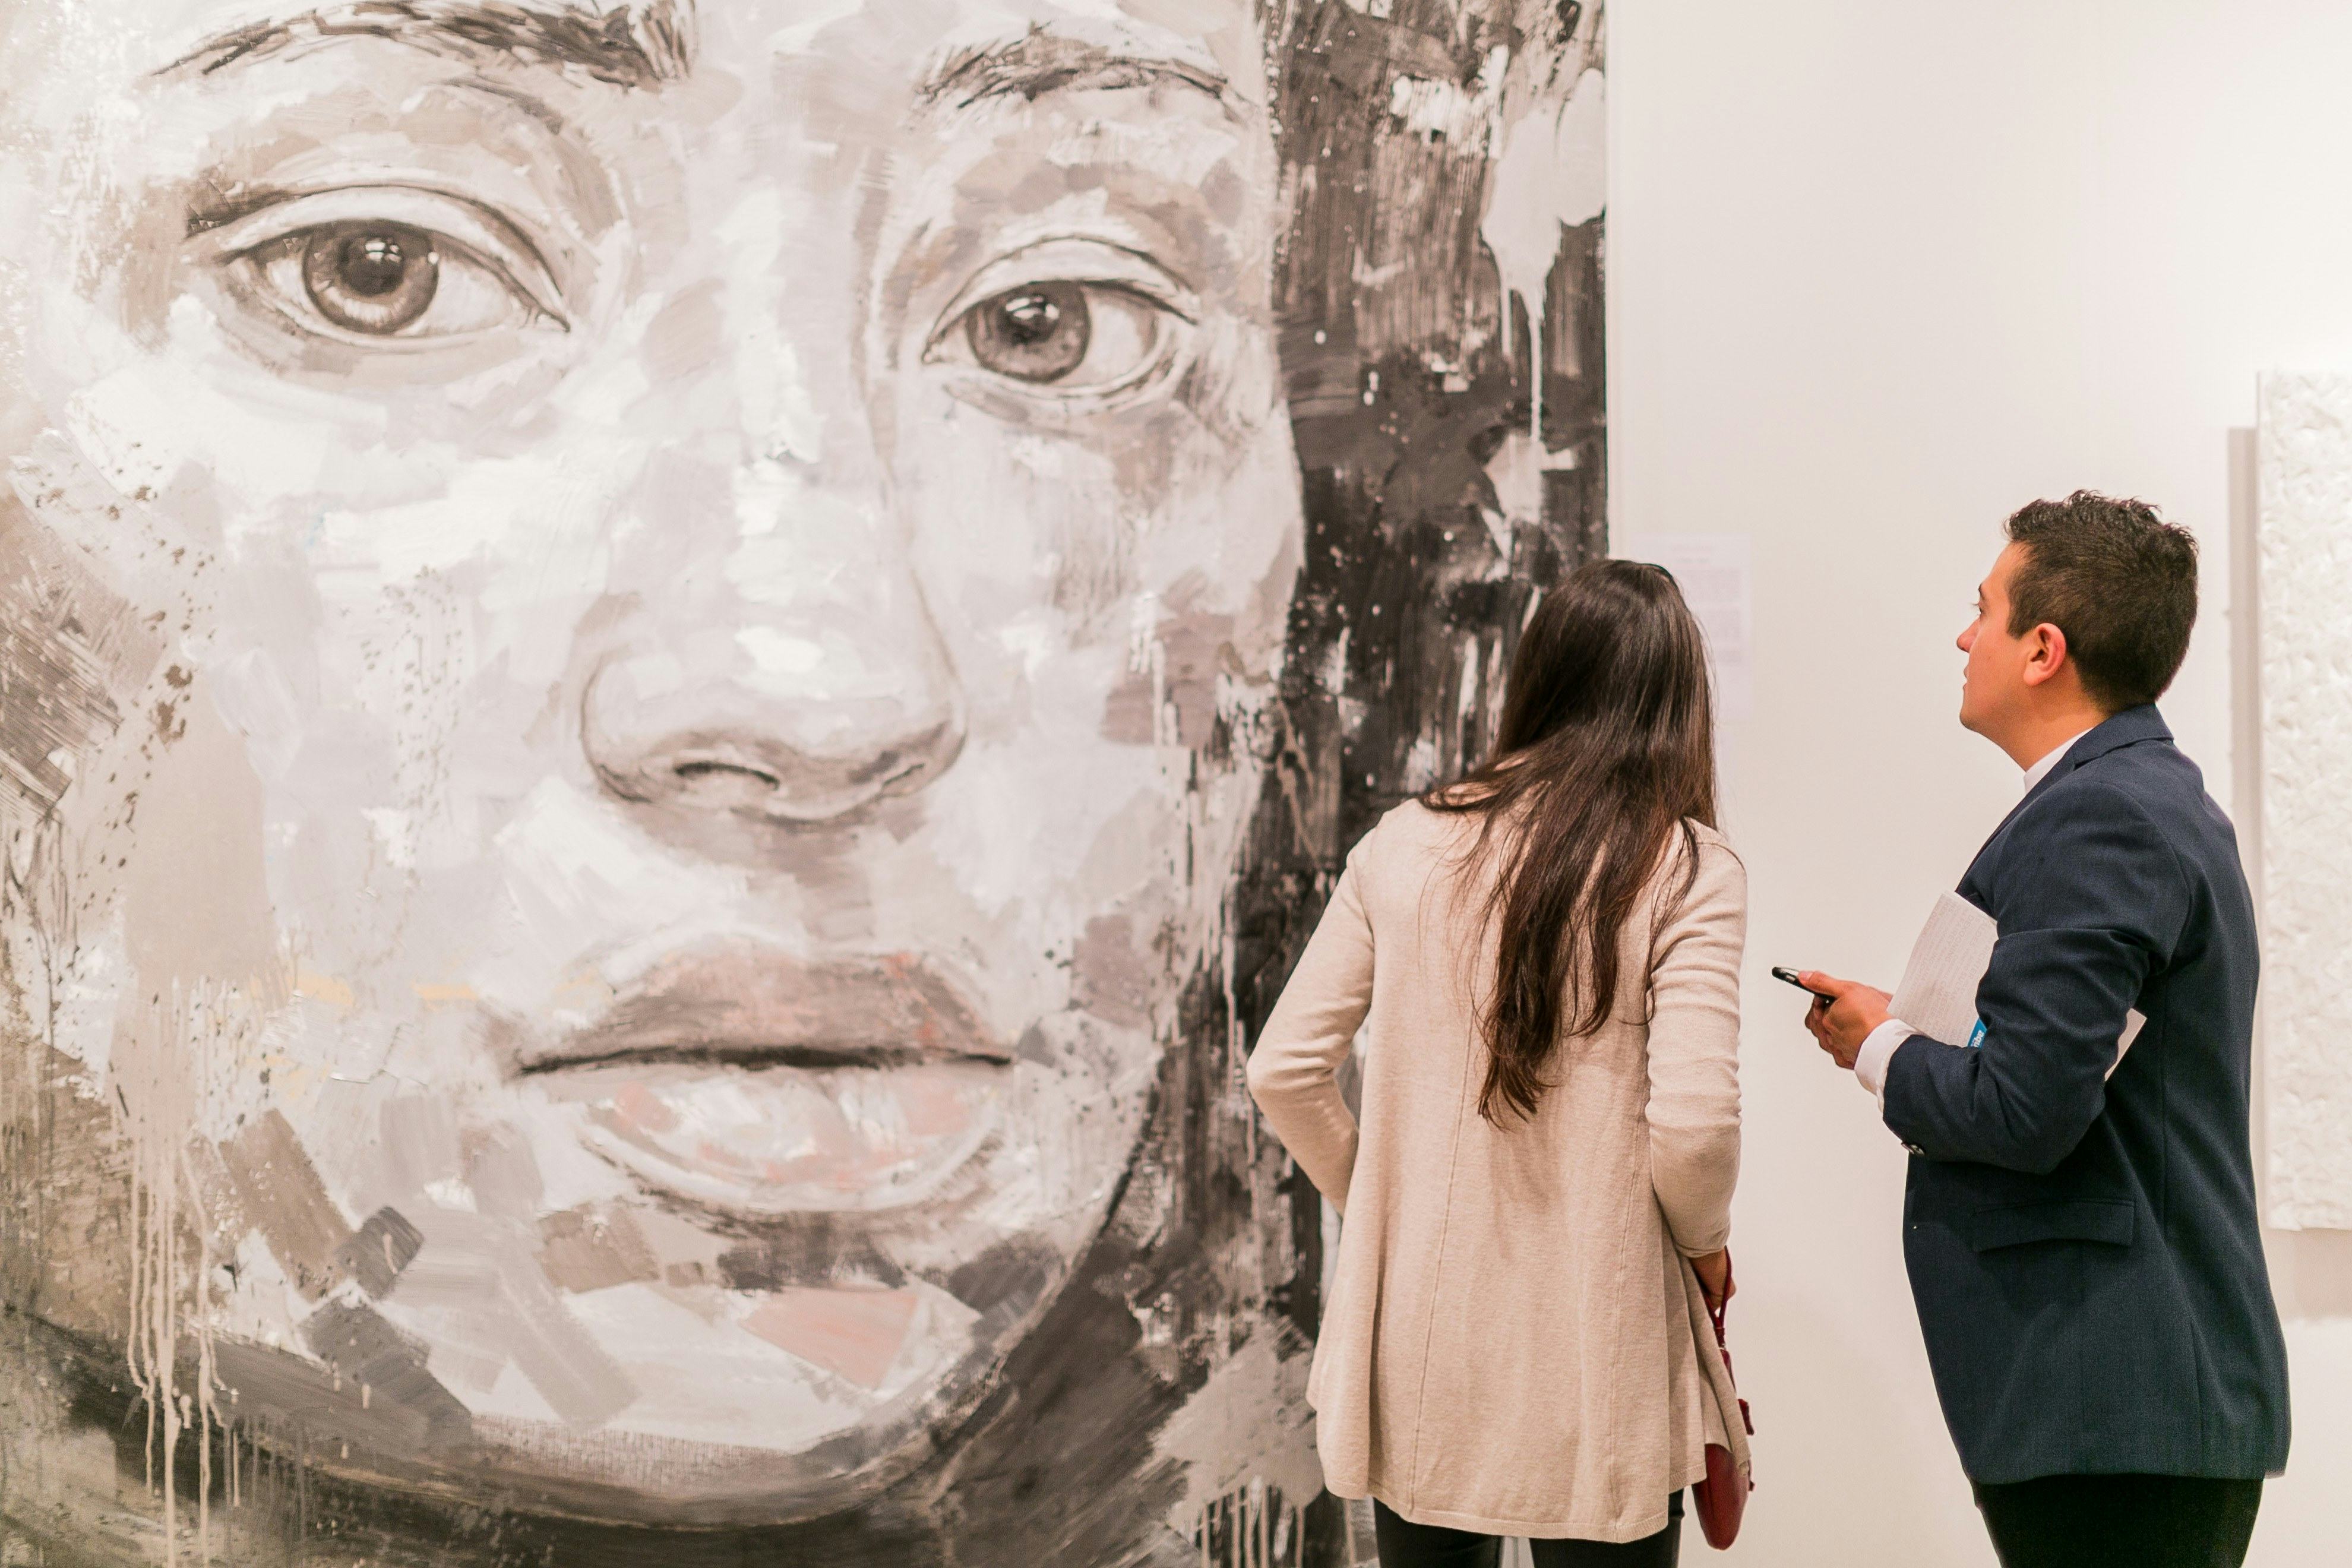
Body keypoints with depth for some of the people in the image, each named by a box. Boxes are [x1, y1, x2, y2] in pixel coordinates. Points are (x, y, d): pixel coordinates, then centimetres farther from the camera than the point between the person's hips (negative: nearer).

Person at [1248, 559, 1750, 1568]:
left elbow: (1286, 1071, 0)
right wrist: (1706, 1244, 1)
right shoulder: (1685, 871, -11)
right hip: (1591, 1371, -3)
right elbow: (1693, 1124, -19)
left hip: (1416, 1342, 3)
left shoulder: (1404, 846, 0)